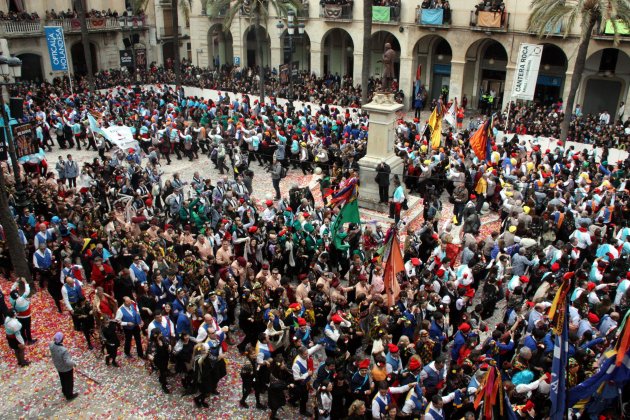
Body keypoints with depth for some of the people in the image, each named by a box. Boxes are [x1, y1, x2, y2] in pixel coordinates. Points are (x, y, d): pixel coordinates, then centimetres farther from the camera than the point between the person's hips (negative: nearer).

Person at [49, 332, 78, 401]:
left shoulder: (52, 345, -24)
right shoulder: (64, 350, -43)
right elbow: (68, 362, -36)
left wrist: (54, 340, -10)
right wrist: (73, 363, -18)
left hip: (58, 367, 6)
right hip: (66, 369, -6)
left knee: (63, 380, 32)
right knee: (69, 382, 21)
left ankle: (65, 392, 56)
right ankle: (69, 395, 42)